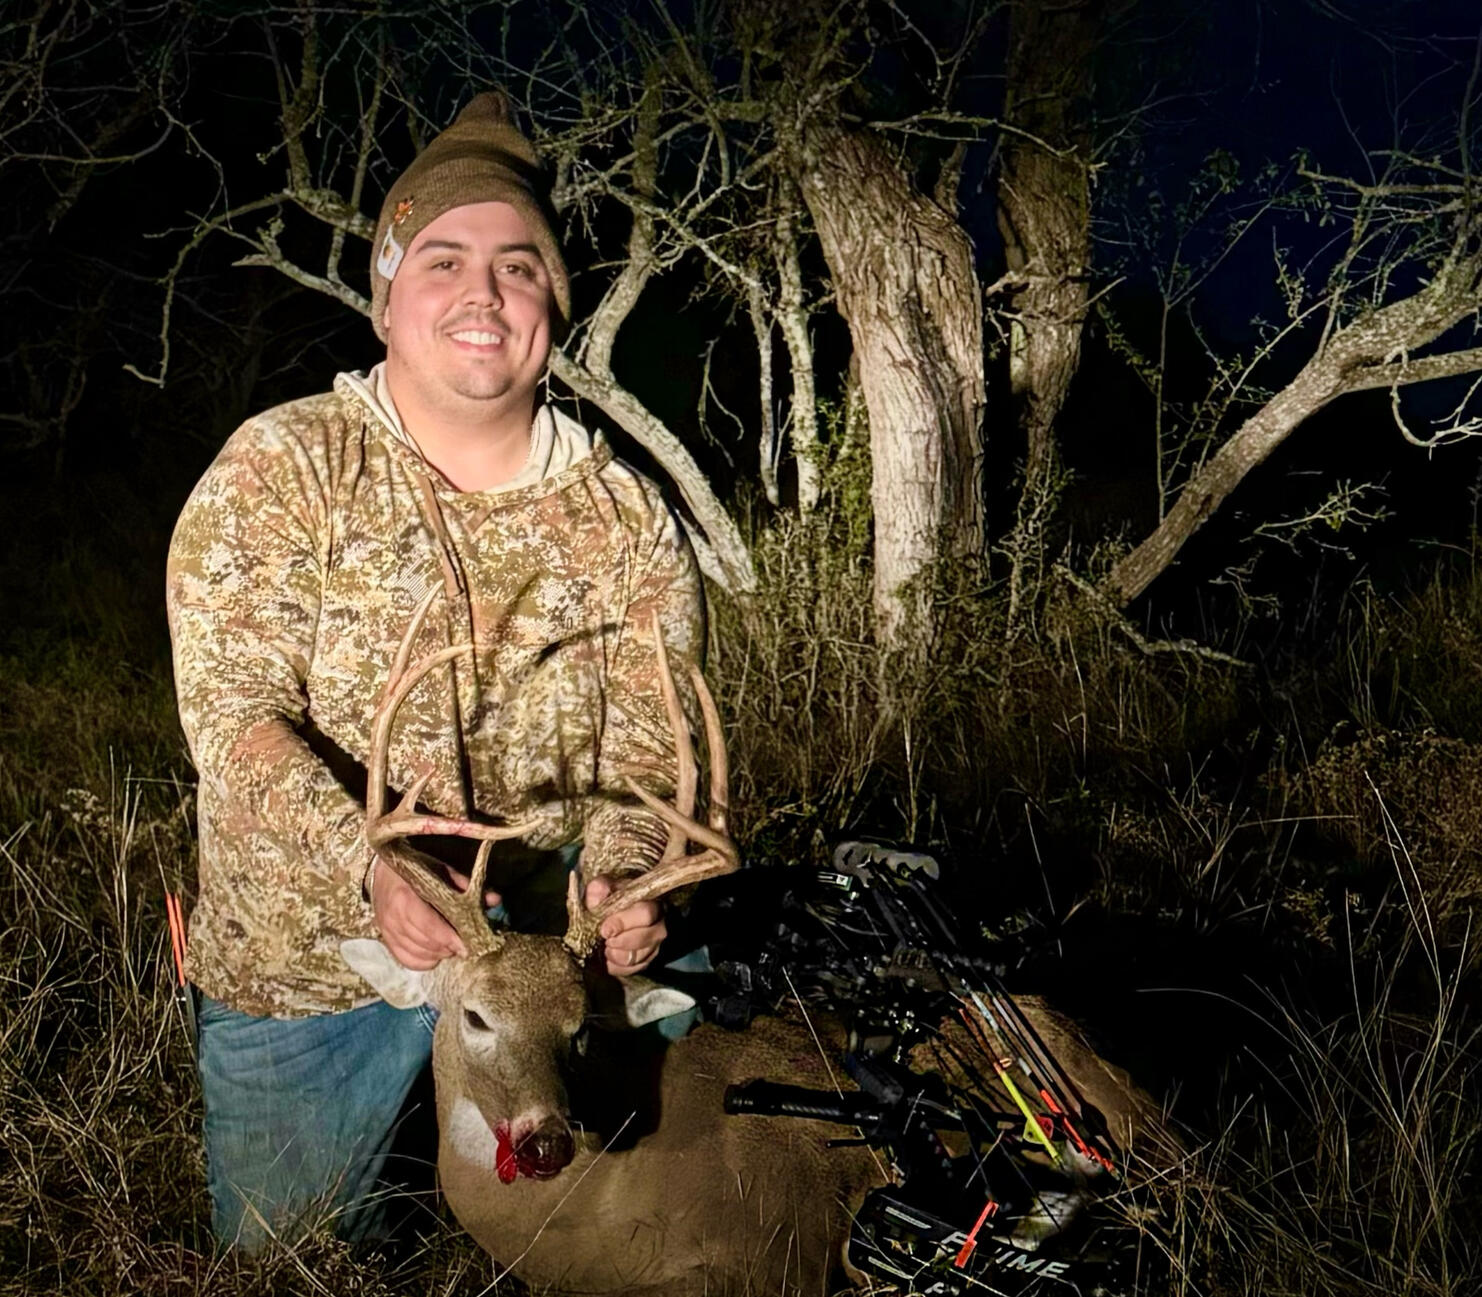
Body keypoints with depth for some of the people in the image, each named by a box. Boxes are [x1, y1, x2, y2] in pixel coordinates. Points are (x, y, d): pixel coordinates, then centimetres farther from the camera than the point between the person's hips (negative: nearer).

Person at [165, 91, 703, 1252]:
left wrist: (625, 874, -29)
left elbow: (646, 743, -7)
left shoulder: (628, 517, -3)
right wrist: (373, 870, -36)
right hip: (306, 957, 0)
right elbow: (234, 711, -20)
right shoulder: (280, 470, -11)